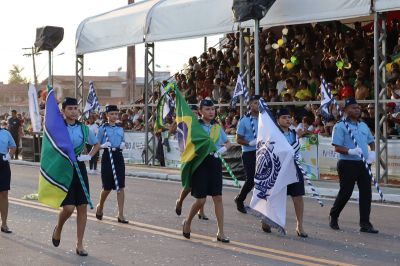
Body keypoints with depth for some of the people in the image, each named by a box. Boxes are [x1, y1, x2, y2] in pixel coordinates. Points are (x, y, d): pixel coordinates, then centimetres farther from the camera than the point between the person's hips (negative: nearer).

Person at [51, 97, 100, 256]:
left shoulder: (84, 129, 6)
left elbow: (97, 144, 22)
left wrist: (89, 156, 5)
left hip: (79, 168, 4)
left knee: (82, 207, 2)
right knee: (68, 207, -13)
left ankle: (79, 245, 13)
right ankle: (58, 229, 21)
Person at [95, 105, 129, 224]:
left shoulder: (120, 129, 12)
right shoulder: (103, 128, 0)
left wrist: (123, 145, -2)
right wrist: (104, 145, -19)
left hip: (118, 157, 3)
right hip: (107, 157, -3)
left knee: (120, 186, -5)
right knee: (107, 187, 3)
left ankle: (120, 215, -3)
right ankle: (100, 207, 32)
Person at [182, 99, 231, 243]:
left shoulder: (217, 127, 11)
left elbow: (228, 143, 21)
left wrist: (223, 148, 2)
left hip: (215, 162, 4)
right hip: (200, 162, -4)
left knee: (218, 198, 0)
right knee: (201, 200, -3)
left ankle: (221, 232, 5)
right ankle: (188, 222, 25)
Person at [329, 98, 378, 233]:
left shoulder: (363, 126, 16)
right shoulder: (340, 126, -6)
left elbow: (371, 141, 26)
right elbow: (337, 147, -12)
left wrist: (372, 153, 6)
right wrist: (350, 151, -27)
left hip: (363, 164, 6)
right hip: (347, 164, -6)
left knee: (366, 193, 1)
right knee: (345, 192, 1)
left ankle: (365, 223, 5)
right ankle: (333, 217, 24)